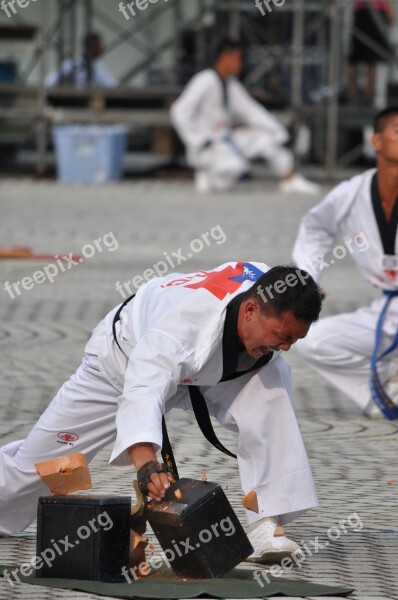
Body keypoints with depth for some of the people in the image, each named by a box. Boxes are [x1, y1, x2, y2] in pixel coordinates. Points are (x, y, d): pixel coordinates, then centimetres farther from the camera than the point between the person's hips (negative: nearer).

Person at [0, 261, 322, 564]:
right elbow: (142, 392, -63)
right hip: (125, 361, -4)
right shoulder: (185, 325, -49)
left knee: (271, 382, -28)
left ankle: (265, 524, -27)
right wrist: (146, 463, -78)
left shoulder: (265, 291, -29)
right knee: (37, 462, 5)